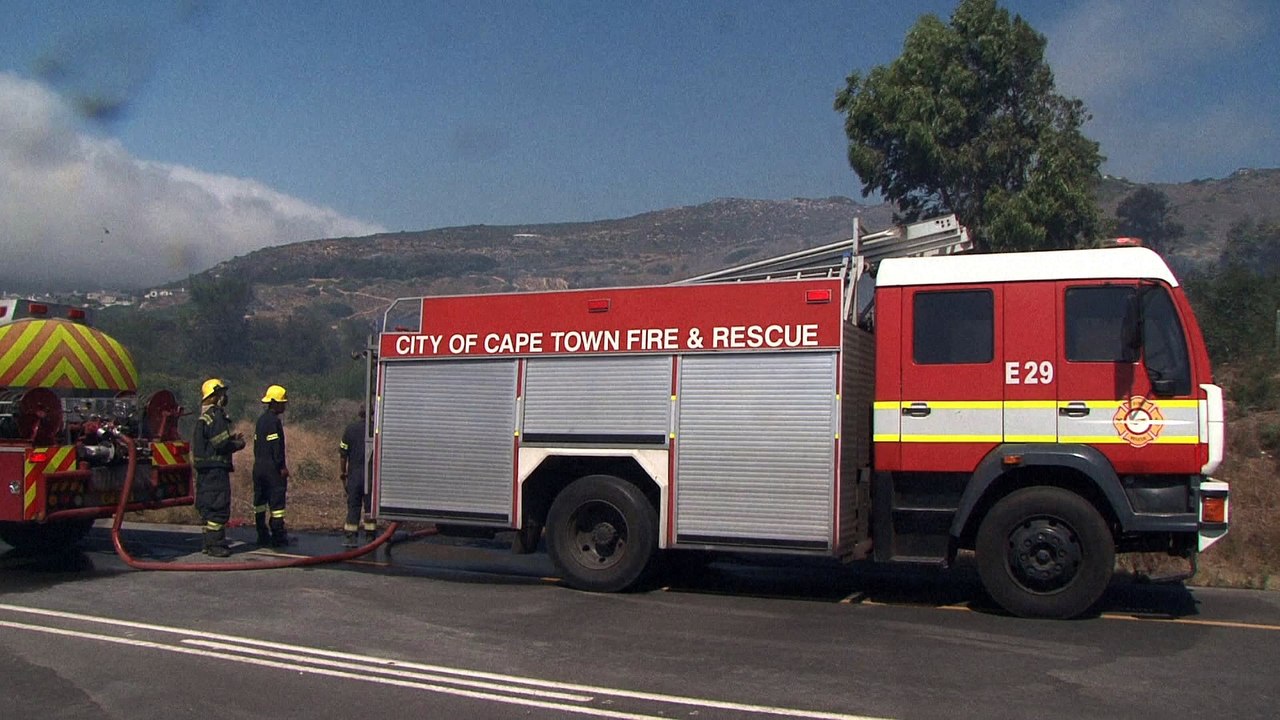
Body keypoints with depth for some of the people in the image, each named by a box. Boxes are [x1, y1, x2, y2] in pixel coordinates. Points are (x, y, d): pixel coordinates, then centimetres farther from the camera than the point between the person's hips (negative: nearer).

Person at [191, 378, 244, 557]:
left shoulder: (204, 416, 18)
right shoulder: (216, 415, -14)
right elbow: (221, 444, -20)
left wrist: (231, 438, 20)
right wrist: (239, 444, -2)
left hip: (204, 468, 10)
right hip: (216, 467, -10)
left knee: (207, 505, 14)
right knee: (219, 506, -8)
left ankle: (209, 543, 20)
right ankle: (215, 544, -7)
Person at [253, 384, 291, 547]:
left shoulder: (261, 419, 15)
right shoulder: (274, 421, -14)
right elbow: (276, 446, -19)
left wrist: (259, 461, 21)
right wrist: (282, 467, -16)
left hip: (259, 466, 10)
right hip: (272, 468, -10)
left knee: (260, 501, 12)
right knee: (276, 501, -6)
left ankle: (262, 535, 18)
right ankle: (278, 536, -6)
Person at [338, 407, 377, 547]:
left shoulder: (350, 429, 1)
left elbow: (342, 454, 2)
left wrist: (342, 472, 12)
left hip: (354, 474, 1)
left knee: (353, 505, 7)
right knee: (371, 506, 5)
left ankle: (350, 537, 3)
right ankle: (370, 538, 6)